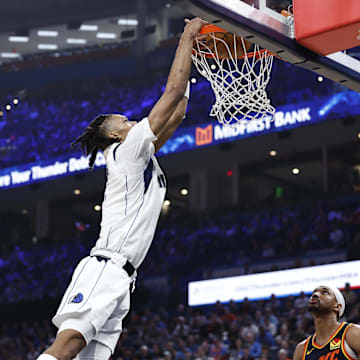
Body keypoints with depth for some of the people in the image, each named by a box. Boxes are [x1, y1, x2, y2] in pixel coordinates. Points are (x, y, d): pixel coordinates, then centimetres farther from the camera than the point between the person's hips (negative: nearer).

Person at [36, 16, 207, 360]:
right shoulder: (127, 149, 2)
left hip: (117, 279, 9)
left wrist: (189, 54, 29)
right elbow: (173, 92, -1)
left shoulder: (140, 158, 26)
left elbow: (175, 113, 29)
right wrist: (187, 39, 7)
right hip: (105, 268, -9)